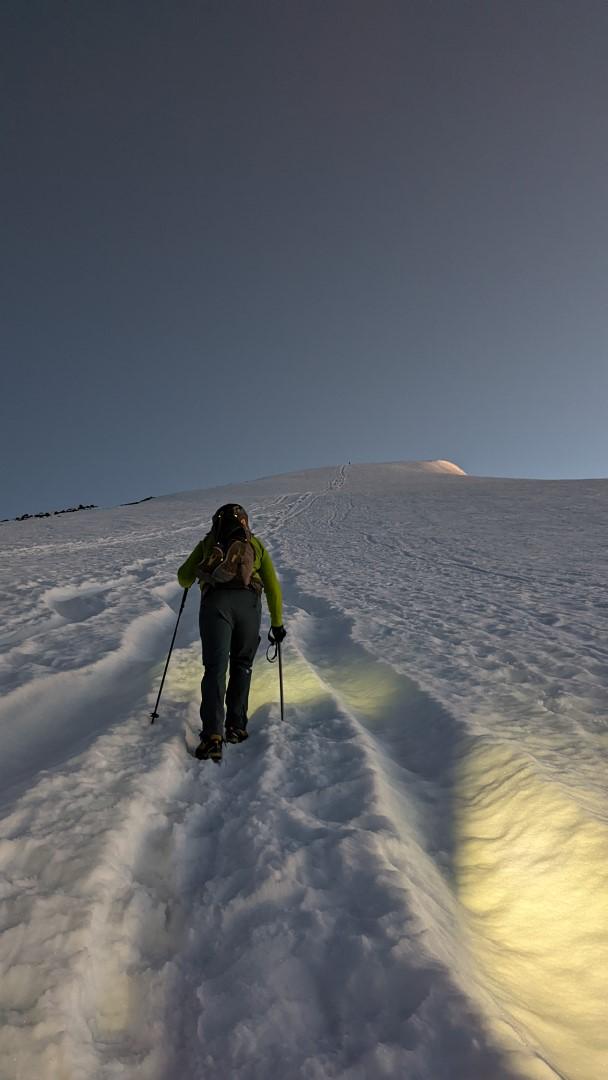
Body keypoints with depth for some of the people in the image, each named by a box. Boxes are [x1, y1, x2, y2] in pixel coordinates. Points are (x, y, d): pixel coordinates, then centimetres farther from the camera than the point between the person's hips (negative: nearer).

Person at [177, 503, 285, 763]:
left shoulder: (208, 542, 25)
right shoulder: (256, 544, 26)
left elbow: (183, 578, 25)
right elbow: (273, 588, 20)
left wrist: (189, 579, 49)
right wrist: (277, 624, 27)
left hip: (215, 602, 0)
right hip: (248, 602, 1)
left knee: (215, 668, -2)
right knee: (241, 665, 17)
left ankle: (212, 736, -15)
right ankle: (236, 726, 13)